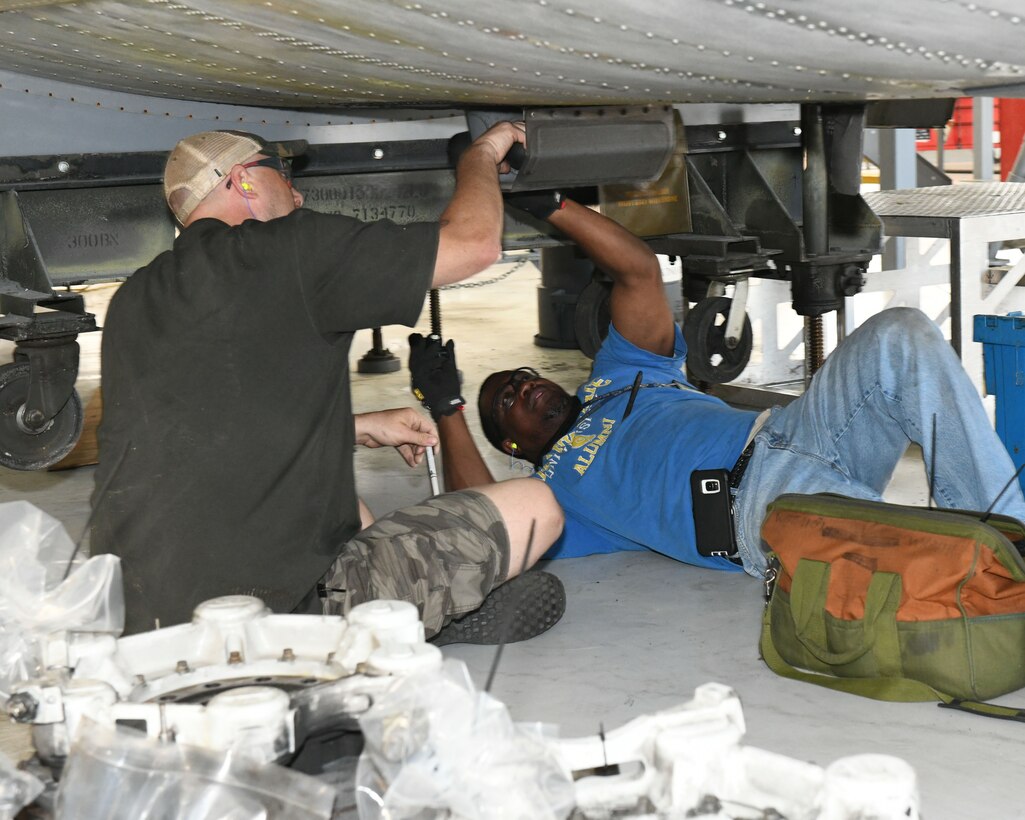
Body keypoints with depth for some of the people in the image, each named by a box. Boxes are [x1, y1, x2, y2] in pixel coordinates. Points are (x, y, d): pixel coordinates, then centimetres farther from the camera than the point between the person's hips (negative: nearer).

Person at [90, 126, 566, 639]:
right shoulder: (288, 249, -7)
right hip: (274, 611, -8)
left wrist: (361, 429, 28)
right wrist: (482, 151, 19)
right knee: (535, 508, 2)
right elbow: (474, 242, -3)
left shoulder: (133, 300, 15)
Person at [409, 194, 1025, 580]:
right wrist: (446, 411, -5)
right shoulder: (552, 487, 19)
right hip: (753, 502, -6)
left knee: (901, 336, -20)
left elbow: (641, 271, 23)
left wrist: (550, 204, 17)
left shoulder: (616, 378, 33)